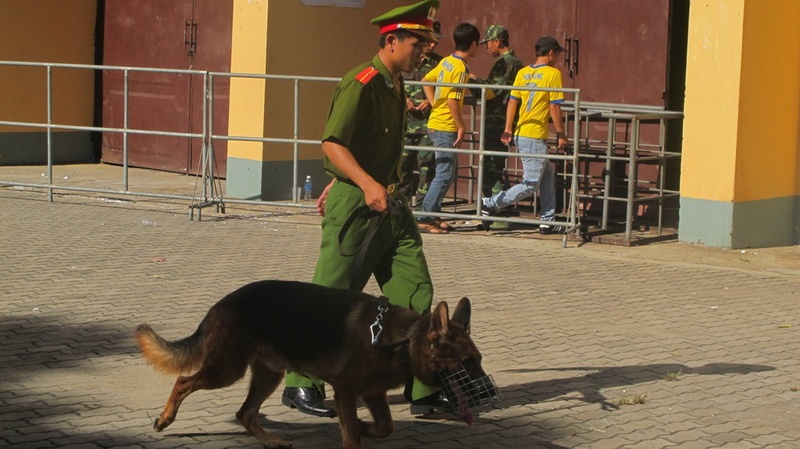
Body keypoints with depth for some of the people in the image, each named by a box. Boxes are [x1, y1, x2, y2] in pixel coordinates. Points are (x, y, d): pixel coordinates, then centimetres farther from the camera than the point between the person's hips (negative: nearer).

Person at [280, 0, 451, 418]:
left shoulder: (395, 87, 14)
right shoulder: (361, 83, -15)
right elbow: (332, 143, -23)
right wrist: (367, 185, -34)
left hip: (391, 206, 9)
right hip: (355, 207, -9)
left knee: (415, 292, 4)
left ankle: (424, 387, 9)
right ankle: (300, 385, 10)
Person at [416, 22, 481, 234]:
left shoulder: (446, 62, 10)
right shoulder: (460, 68, -15)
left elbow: (426, 80, 19)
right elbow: (453, 100, -21)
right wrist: (461, 126, -15)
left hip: (436, 123, 9)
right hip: (445, 127, -9)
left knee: (447, 173, 15)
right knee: (445, 174, -6)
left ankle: (433, 215, 18)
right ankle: (426, 218, -7)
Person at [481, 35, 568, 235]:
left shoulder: (522, 73, 9)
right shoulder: (553, 74, -9)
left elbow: (512, 101, 7)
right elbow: (554, 108, -11)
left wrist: (508, 129, 8)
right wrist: (561, 135, -4)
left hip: (520, 134, 8)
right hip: (535, 137, -8)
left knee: (547, 178, 18)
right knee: (530, 185, -1)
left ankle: (548, 221, 18)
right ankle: (491, 204, -6)